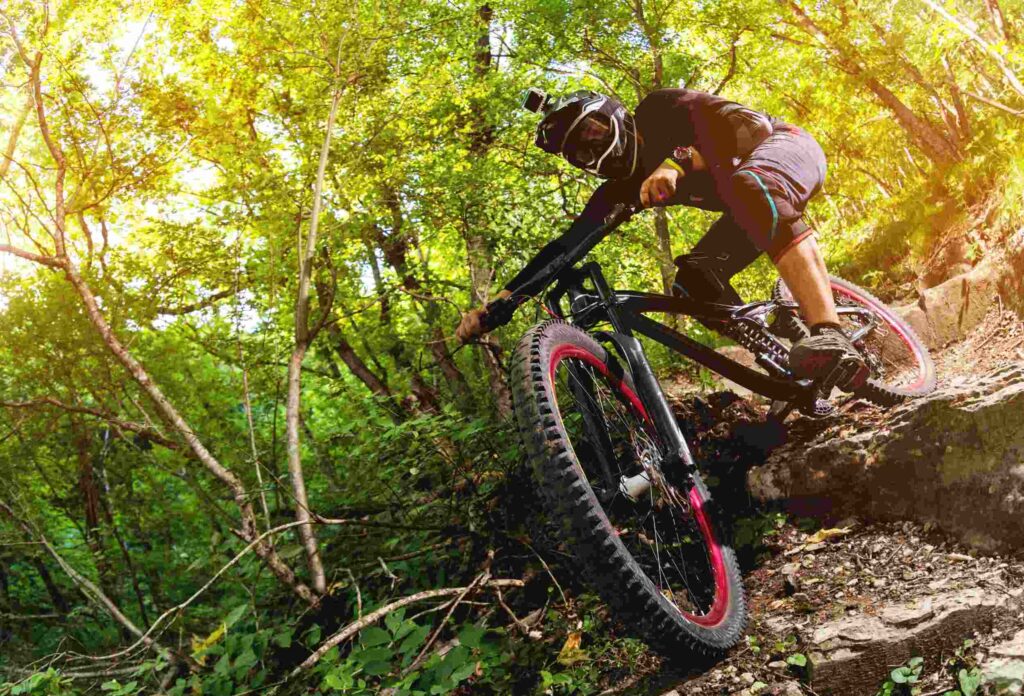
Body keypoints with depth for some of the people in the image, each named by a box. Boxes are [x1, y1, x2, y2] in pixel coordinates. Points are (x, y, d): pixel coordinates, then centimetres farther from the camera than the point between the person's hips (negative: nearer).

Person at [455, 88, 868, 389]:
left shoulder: (660, 109, -17)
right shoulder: (625, 186, -2)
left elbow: (753, 125, -28)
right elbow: (567, 246, -7)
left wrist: (679, 163, -41)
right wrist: (499, 304, -13)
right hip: (750, 212, 7)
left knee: (749, 189, -40)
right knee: (694, 282, -14)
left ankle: (831, 337, -52)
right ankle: (790, 363, -12)